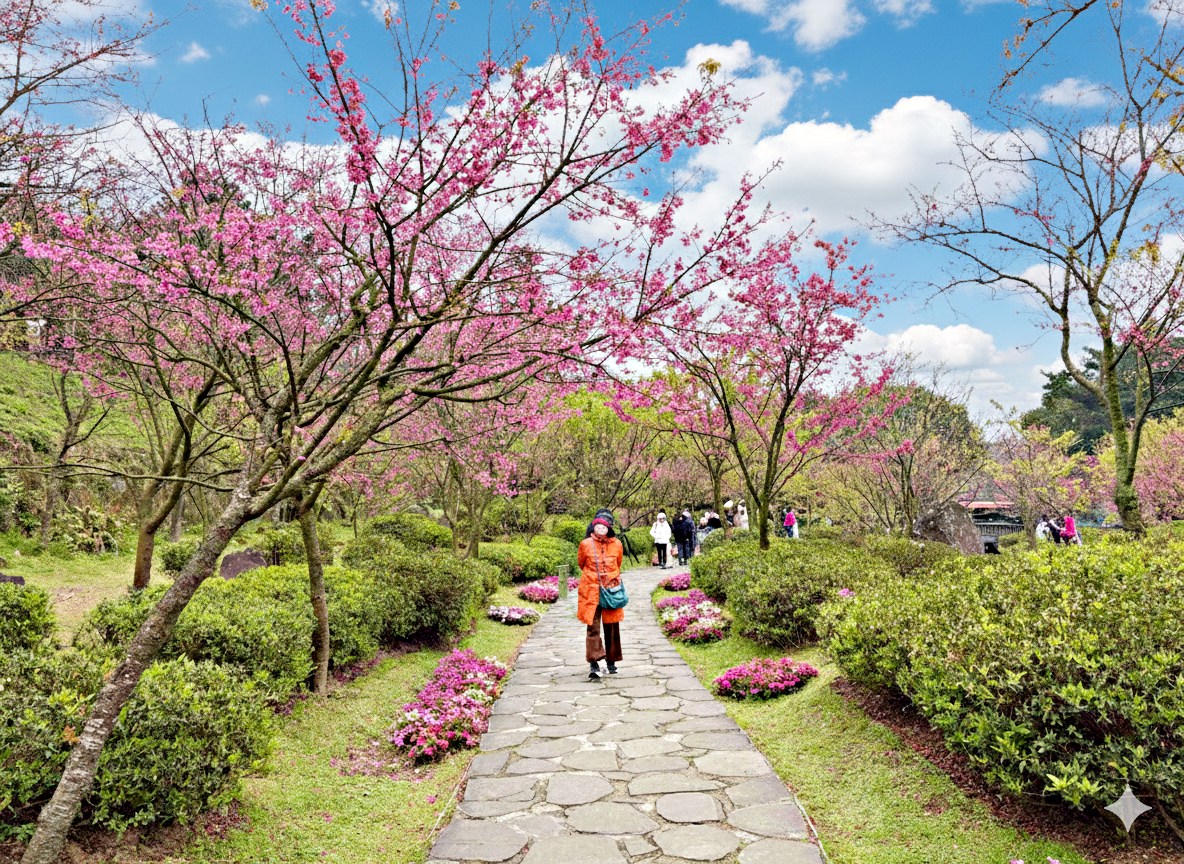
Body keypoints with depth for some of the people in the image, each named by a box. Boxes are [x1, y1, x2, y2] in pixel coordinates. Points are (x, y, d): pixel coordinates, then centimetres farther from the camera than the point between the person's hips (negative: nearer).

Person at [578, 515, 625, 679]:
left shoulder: (616, 545, 0)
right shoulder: (585, 544, -5)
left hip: (611, 590, 2)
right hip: (591, 591, -2)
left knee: (612, 628, 10)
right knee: (593, 628, -8)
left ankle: (611, 661, 24)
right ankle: (593, 665, -10)